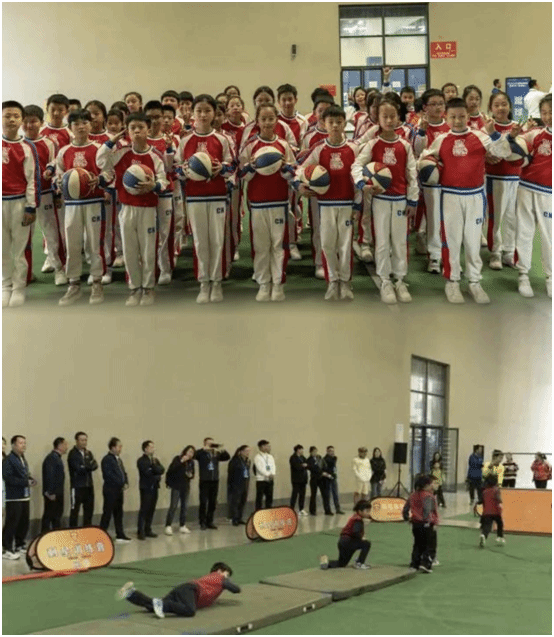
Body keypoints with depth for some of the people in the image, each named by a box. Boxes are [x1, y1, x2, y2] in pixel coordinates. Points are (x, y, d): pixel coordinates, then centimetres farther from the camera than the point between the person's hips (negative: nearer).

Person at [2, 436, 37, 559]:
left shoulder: (22, 459, 17)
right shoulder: (8, 460, -12)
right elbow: (8, 478, -20)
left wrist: (30, 479, 1)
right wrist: (26, 482, -21)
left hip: (24, 497, 9)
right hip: (14, 497, -8)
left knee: (24, 522, 13)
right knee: (12, 523, -7)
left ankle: (20, 545, 26)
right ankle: (6, 549, 0)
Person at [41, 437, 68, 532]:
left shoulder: (57, 457, 15)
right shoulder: (52, 458, -17)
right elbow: (49, 476, -23)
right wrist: (50, 493, -23)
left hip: (58, 493, 10)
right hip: (53, 494, -10)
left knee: (57, 515, 16)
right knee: (49, 516, -4)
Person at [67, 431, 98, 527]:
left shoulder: (89, 453, 14)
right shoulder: (73, 454, -7)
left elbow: (95, 466, -2)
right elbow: (78, 468, -19)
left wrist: (85, 467, -20)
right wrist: (89, 467, -8)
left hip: (89, 486, 7)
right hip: (77, 487, -7)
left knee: (89, 510, 11)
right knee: (75, 511, -3)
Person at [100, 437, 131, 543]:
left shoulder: (118, 459, 17)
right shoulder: (107, 459, -11)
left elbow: (123, 473, 20)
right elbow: (109, 475, -19)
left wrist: (126, 483, 1)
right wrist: (122, 484, -17)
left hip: (119, 490, 9)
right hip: (110, 490, -9)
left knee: (118, 514, 12)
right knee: (107, 514, -4)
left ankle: (120, 535, 17)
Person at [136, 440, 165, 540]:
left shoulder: (155, 460, 16)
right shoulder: (141, 461, -5)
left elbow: (161, 470, 2)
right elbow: (147, 472, -15)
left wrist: (154, 465, -14)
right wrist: (156, 476, -2)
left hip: (154, 487, 6)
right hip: (146, 488, -6)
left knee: (151, 510, 7)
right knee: (144, 510, -7)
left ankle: (148, 530, 13)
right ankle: (140, 532, -4)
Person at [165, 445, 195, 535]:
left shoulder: (191, 462, 10)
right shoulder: (177, 459, -7)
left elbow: (192, 474, 21)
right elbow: (171, 470, -21)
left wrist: (191, 476, -3)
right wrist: (181, 462, -27)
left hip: (186, 486, 6)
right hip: (176, 486, -6)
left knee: (184, 506, 9)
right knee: (173, 506, -8)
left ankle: (182, 526, 18)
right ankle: (168, 526, -5)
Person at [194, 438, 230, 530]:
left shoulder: (216, 454, 13)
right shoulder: (201, 453, -1)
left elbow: (227, 457, 12)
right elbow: (194, 455, -18)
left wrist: (223, 450, -6)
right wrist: (203, 449, -24)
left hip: (215, 481, 5)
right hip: (204, 481, -5)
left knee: (213, 503, 9)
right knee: (203, 502, -4)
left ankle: (209, 522, 19)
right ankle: (202, 523, 4)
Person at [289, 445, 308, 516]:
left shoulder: (302, 457, 17)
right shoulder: (293, 458, -7)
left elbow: (308, 465, 12)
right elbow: (297, 467, -18)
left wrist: (305, 465, -7)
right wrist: (303, 466, -4)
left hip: (303, 479, 7)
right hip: (296, 479, -7)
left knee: (302, 494, 7)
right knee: (295, 494, -6)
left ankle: (301, 509, 14)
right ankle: (292, 510, -2)